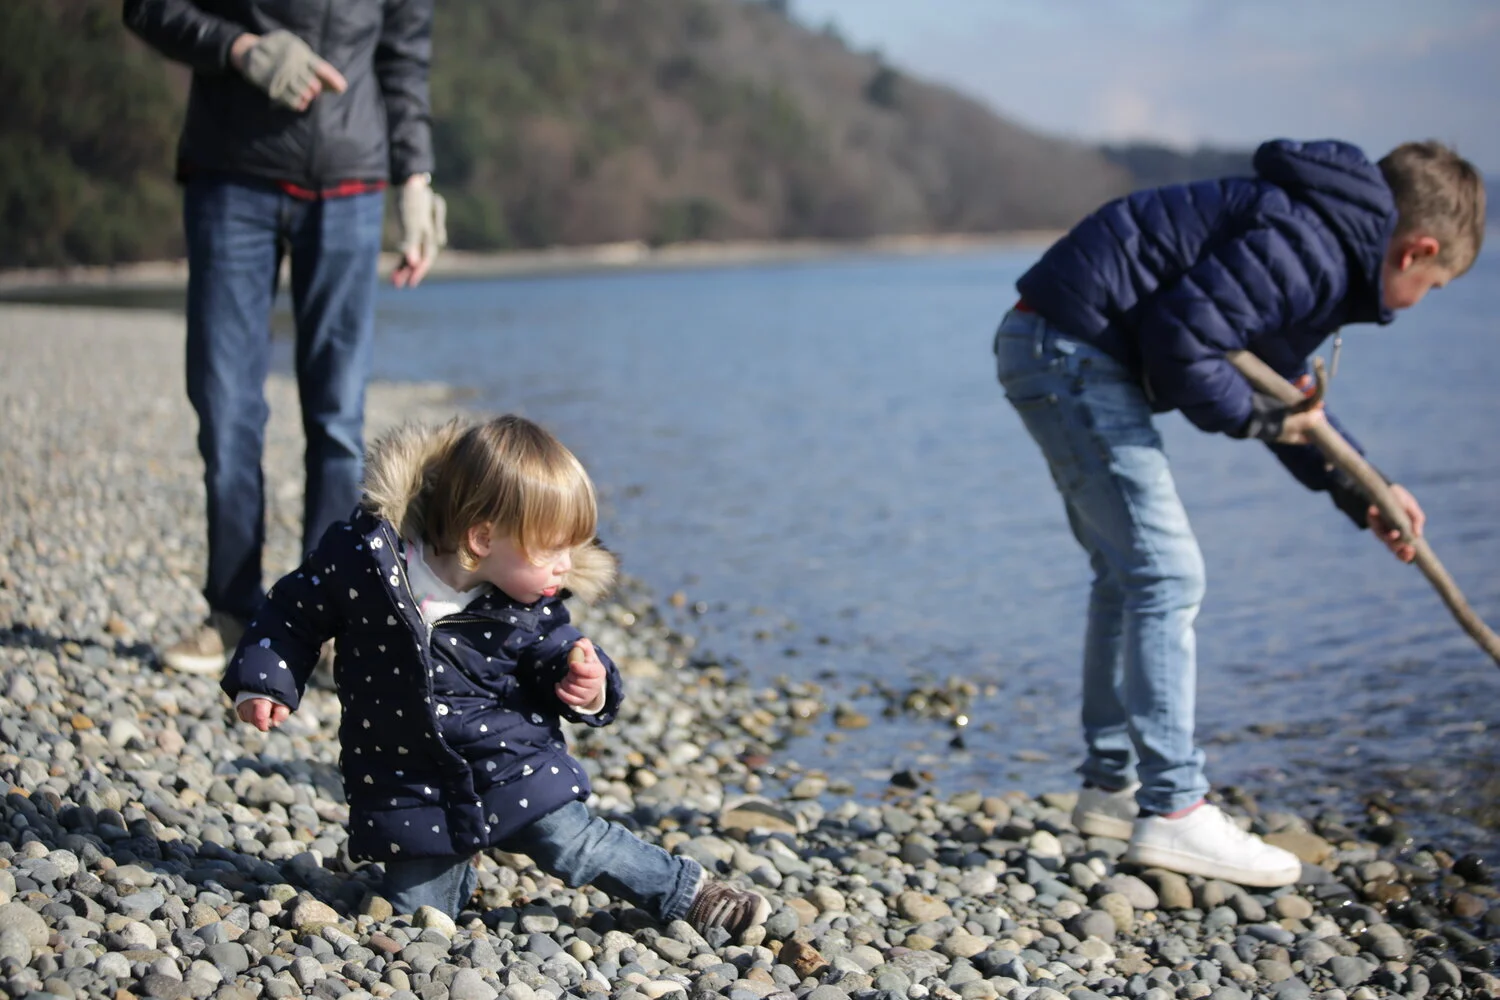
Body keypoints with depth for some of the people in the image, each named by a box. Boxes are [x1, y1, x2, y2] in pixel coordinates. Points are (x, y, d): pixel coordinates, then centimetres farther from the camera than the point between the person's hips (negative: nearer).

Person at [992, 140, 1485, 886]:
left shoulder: (1323, 244, 16)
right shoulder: (1309, 244, -17)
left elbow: (1289, 396, 25)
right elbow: (1183, 344, -25)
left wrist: (1360, 493, 17)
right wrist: (1262, 418, -10)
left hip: (1052, 349, 11)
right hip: (1073, 351, -11)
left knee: (1128, 572, 18)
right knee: (1166, 575, -10)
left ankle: (1111, 787, 28)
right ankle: (1172, 812, -7)